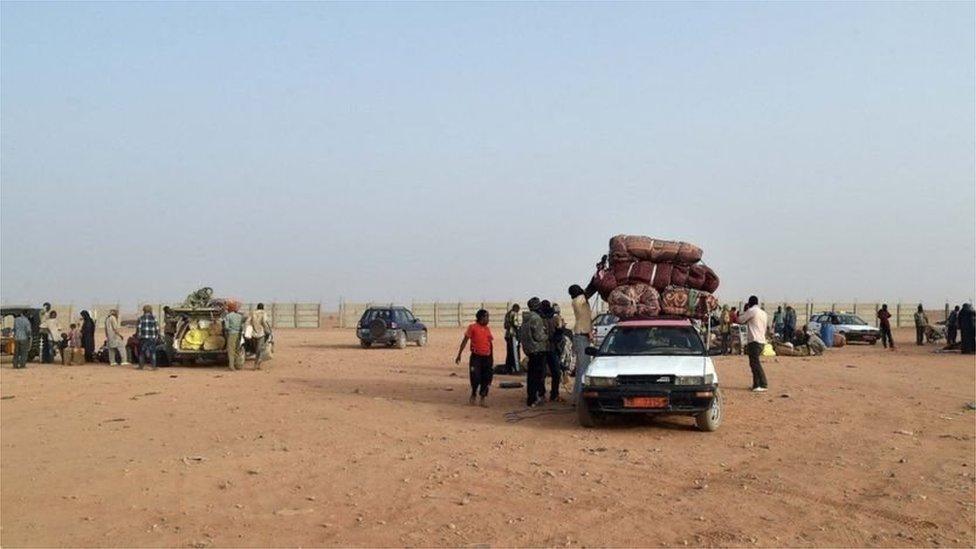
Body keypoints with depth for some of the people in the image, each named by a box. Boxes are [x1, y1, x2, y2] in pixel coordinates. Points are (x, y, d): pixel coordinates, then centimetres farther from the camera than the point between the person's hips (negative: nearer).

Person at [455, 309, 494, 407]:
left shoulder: (487, 329, 11)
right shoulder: (472, 327, -3)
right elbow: (465, 341, -4)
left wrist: (492, 358, 17)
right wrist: (459, 354, -9)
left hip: (487, 357, 4)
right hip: (476, 357, -4)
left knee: (486, 379, 2)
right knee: (475, 378, -6)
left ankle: (483, 398, 15)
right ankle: (473, 395, 18)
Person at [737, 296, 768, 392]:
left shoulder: (752, 311, -7)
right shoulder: (763, 313, 19)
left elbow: (740, 320, 0)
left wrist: (744, 310, 14)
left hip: (754, 341, -9)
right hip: (762, 340, 9)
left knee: (755, 363, -12)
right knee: (754, 363, 15)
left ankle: (763, 385, -19)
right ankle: (756, 384, 13)